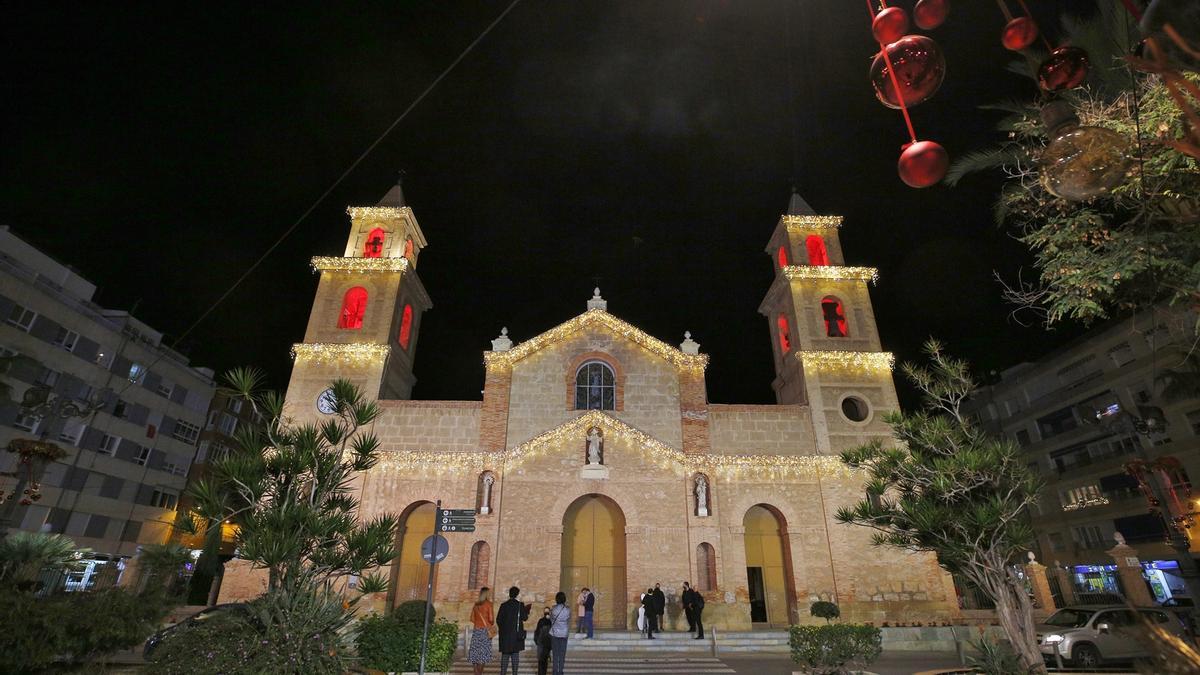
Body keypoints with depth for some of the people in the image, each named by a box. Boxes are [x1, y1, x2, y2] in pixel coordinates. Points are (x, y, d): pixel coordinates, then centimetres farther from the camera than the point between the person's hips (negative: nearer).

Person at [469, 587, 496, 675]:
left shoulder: (476, 604, 7)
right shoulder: (488, 603, -8)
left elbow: (472, 619, 10)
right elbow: (490, 619, -9)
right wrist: (492, 624, 10)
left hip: (476, 630, 5)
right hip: (485, 630, -4)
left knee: (476, 650, 8)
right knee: (483, 651, 2)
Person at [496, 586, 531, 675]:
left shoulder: (504, 605, -2)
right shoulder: (520, 605, -6)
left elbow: (498, 619, -1)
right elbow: (524, 618, -4)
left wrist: (501, 628, 16)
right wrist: (526, 611, 15)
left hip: (505, 634, 1)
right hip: (517, 634, -1)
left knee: (505, 655, 8)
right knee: (515, 654, 7)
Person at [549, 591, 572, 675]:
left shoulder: (553, 609, -10)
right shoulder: (568, 609, -7)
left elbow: (551, 619, 4)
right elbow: (569, 622, 5)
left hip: (555, 633, -1)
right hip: (564, 634, 1)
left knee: (555, 654, 8)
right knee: (562, 654, 9)